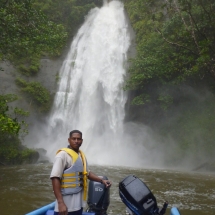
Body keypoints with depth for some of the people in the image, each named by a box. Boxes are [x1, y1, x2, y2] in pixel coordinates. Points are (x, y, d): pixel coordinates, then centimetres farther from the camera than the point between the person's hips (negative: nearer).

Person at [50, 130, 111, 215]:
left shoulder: (82, 155, 12)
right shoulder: (63, 154, -13)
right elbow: (55, 178, -20)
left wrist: (102, 180, 12)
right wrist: (60, 203, -26)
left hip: (78, 203, 8)